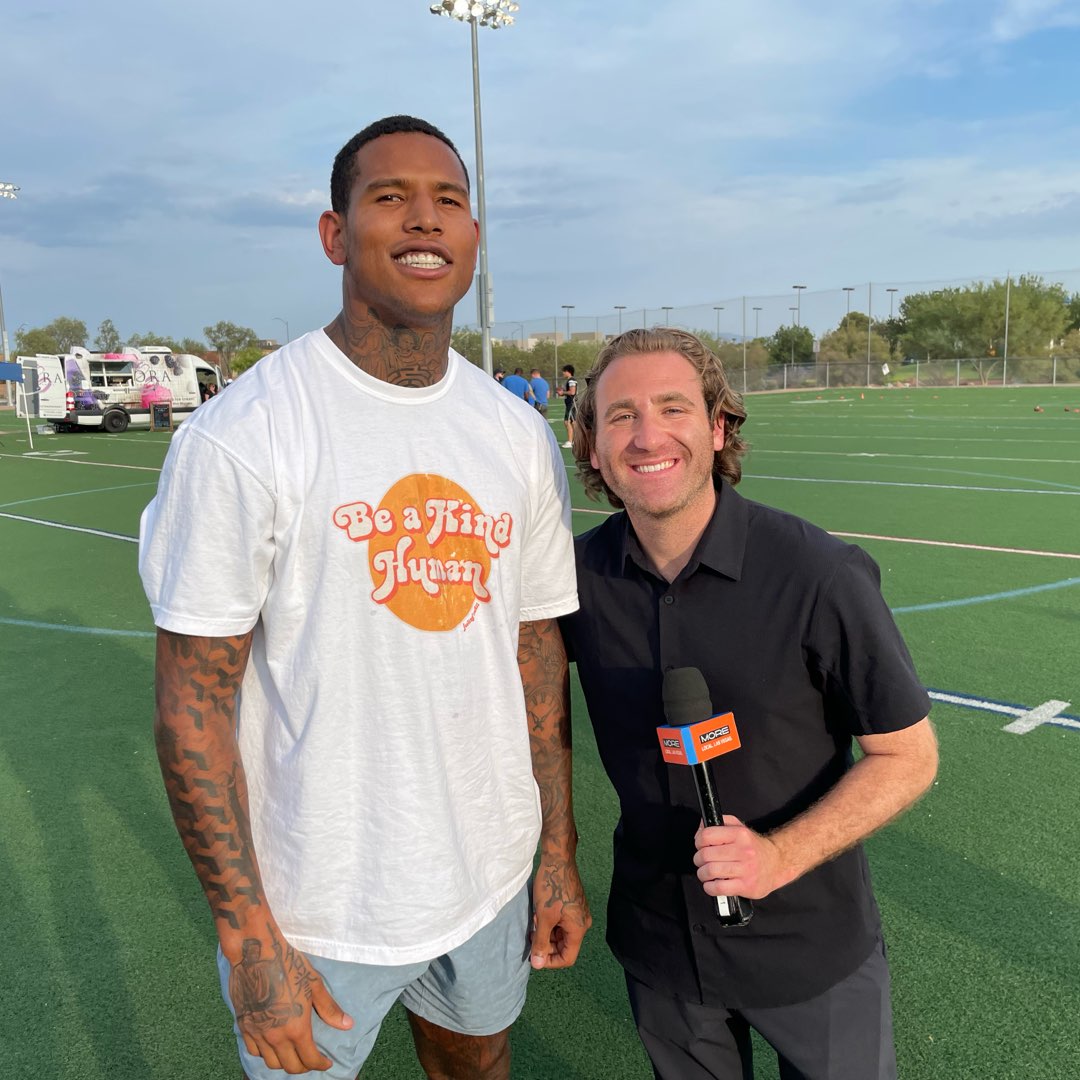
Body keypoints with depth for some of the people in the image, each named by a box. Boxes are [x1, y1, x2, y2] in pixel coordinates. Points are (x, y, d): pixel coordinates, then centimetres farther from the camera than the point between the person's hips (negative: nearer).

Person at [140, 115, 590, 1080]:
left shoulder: (522, 438, -1)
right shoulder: (241, 438, -17)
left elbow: (540, 657, 4)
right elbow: (193, 706, -14)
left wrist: (560, 855, 6)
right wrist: (251, 939, -14)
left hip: (492, 882, 5)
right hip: (317, 909, -4)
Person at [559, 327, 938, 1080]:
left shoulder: (820, 578, -22)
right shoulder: (581, 574, -12)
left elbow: (908, 756, -13)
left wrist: (783, 855, -25)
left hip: (812, 947, -2)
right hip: (657, 944, 3)